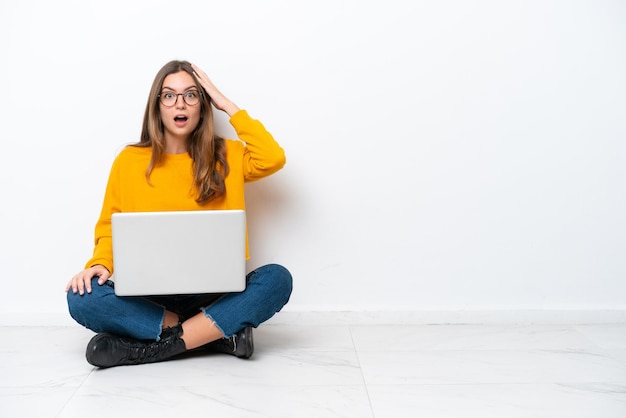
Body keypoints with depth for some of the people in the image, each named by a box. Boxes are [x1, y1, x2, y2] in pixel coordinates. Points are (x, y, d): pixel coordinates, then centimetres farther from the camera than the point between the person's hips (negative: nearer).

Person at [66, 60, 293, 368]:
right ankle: (220, 333, -22)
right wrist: (100, 263, -13)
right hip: (147, 297, 1)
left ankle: (152, 347, -25)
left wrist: (228, 106, -3)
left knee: (277, 278, -27)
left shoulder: (226, 156, 7)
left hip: (213, 295, 0)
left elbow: (273, 159, -11)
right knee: (82, 297, -28)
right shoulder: (128, 161, 6)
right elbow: (109, 228, 9)